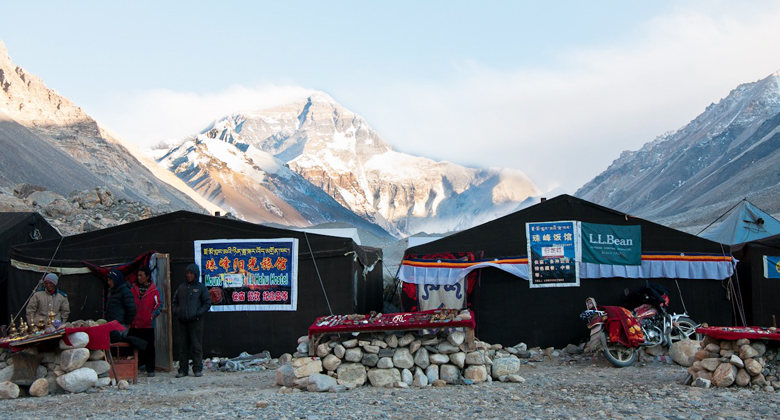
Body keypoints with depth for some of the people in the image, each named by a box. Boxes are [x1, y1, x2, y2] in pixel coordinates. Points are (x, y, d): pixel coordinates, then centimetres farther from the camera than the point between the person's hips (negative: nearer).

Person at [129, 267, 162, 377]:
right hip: (134, 324, 3)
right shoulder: (133, 289, 11)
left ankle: (150, 369, 9)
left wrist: (153, 315, -15)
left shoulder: (154, 290, 0)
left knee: (149, 347, 3)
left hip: (148, 324, -3)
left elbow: (159, 305, -1)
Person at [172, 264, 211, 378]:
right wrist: (176, 312, 3)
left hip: (195, 321, -4)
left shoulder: (201, 288, 2)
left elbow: (207, 303, 0)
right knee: (182, 346, 6)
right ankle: (183, 369, 11)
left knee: (197, 346, -3)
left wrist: (198, 314, -11)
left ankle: (198, 369, 3)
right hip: (182, 321, 4)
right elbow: (174, 302, 21)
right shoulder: (181, 287, 14)